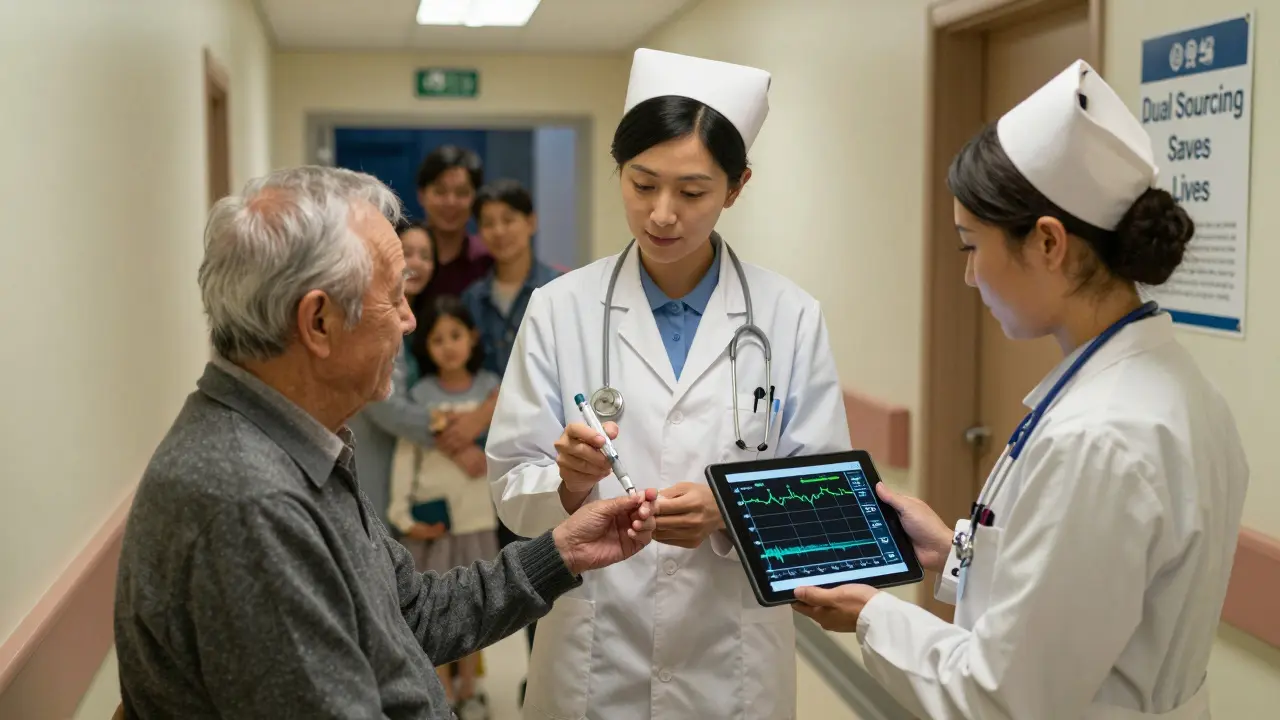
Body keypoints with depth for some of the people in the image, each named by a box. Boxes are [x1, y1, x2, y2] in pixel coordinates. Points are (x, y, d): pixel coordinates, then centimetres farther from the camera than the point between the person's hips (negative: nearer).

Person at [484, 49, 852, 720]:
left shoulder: (791, 318, -5)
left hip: (733, 658, 0)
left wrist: (729, 511, -22)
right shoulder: (559, 309, -5)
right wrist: (569, 482, -24)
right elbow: (512, 489, -4)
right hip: (592, 656, 0)